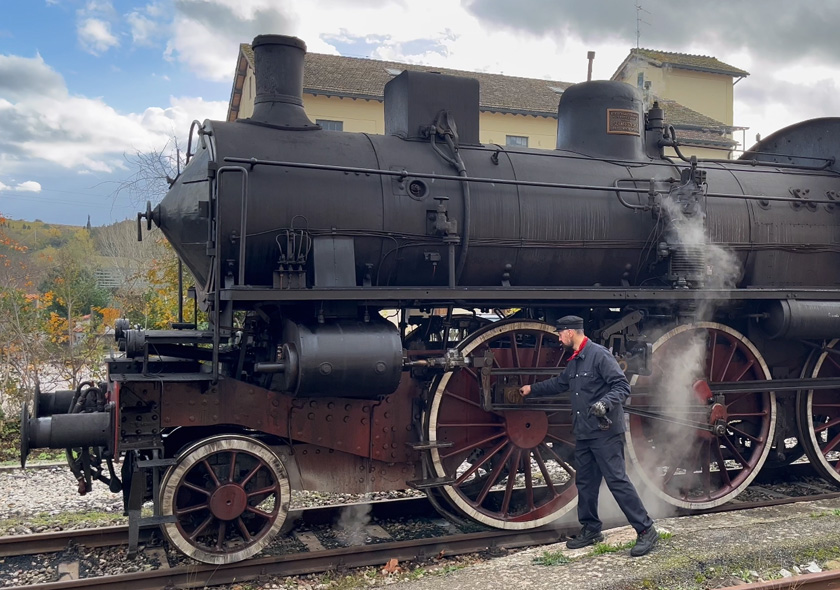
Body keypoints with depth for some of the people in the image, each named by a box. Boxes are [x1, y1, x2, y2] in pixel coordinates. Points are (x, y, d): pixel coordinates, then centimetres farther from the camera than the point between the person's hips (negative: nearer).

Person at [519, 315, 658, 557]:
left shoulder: (599, 355, -13)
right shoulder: (574, 362, 16)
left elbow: (622, 386, -19)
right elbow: (558, 383, 32)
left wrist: (605, 403, -35)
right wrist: (532, 389, 40)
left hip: (606, 433, -9)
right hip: (584, 434, 9)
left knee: (617, 480, -11)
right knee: (585, 483, 13)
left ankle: (646, 530, -4)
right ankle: (591, 530, 25)